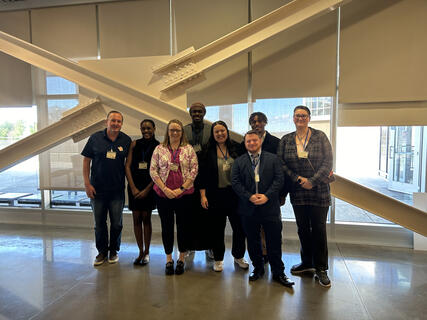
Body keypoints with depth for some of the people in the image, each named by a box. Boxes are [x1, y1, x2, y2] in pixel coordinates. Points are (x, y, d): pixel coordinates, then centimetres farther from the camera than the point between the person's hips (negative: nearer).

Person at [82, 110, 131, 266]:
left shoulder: (126, 140, 0)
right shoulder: (95, 138, -3)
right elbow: (86, 160, 0)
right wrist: (87, 184, -6)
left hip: (117, 189, 1)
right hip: (97, 189, 0)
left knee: (117, 223, 9)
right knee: (99, 223, 11)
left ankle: (113, 251, 28)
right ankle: (102, 252, 27)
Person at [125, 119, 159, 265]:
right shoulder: (134, 144, 5)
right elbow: (128, 166, 2)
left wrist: (147, 190, -8)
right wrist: (133, 188, -6)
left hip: (149, 186, -2)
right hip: (134, 186, 2)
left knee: (146, 218, 2)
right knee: (136, 219, 5)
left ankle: (147, 252, 15)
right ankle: (140, 252, 16)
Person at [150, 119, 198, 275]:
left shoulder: (189, 149, 3)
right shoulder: (159, 149, 4)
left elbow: (194, 170, -2)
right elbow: (153, 171, 1)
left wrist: (181, 188, -10)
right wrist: (165, 189, -9)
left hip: (184, 194, 0)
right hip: (163, 194, 1)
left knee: (182, 226, 7)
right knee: (166, 226, 9)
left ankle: (181, 259, 24)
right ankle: (168, 259, 24)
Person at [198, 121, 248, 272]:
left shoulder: (236, 148, 4)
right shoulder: (207, 151, 0)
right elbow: (202, 174, -1)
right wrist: (203, 195, -6)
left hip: (235, 193, 2)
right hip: (216, 195, -1)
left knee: (239, 226, 7)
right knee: (218, 228, 9)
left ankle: (238, 256, 29)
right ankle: (218, 259, 25)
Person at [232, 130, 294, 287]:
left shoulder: (273, 159, 5)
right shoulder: (239, 161, 7)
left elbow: (279, 179, -2)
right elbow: (235, 182, -1)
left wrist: (267, 196, -14)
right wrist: (250, 196, -13)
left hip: (269, 207, -1)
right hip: (248, 209, 2)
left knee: (274, 241, 4)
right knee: (253, 241, 12)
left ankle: (278, 272, 20)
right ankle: (258, 268, 30)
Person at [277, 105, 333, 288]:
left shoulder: (320, 137, 0)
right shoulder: (285, 140, 6)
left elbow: (328, 163, -6)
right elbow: (281, 163, 0)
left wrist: (312, 182, -14)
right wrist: (297, 179, -12)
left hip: (319, 191, -2)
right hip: (297, 192, 2)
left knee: (319, 229, 2)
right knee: (302, 228, 11)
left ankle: (320, 268, 17)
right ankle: (307, 263, 29)